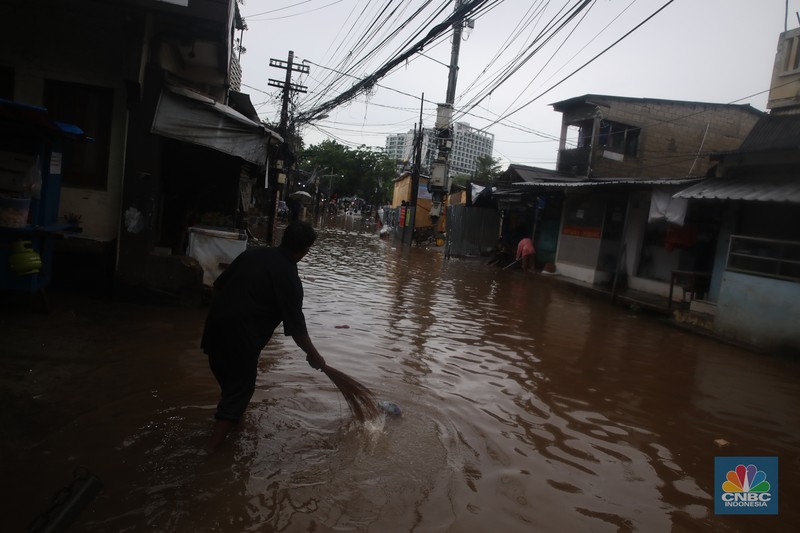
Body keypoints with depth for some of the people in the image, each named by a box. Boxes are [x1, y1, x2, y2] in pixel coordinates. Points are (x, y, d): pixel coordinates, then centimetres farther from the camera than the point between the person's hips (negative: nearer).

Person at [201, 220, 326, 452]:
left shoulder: (253, 252, 6)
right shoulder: (288, 277, -12)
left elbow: (218, 285, 12)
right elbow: (296, 326, -9)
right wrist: (313, 356, 4)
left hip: (215, 323, 8)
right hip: (241, 336, -7)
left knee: (228, 379, 28)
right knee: (239, 389, 8)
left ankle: (231, 419, 52)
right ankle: (211, 450, 10)